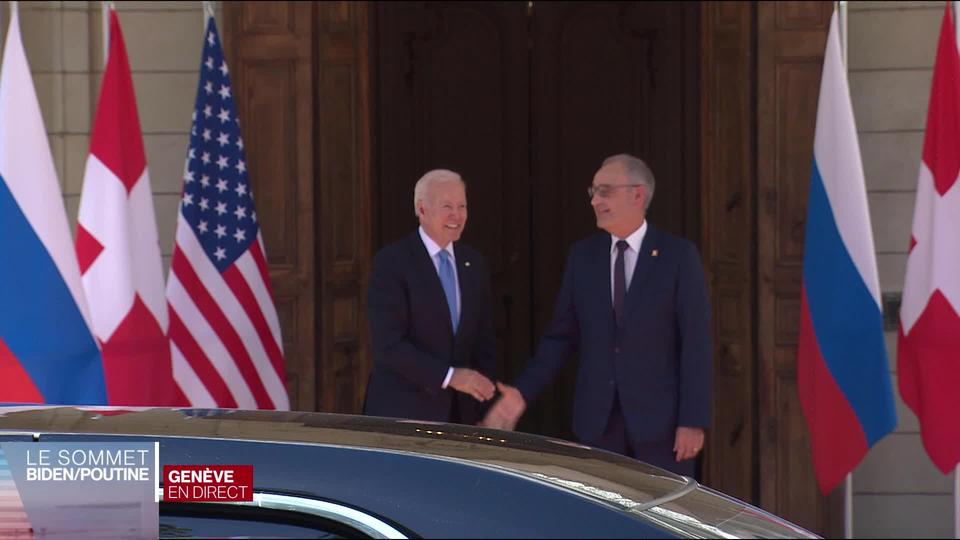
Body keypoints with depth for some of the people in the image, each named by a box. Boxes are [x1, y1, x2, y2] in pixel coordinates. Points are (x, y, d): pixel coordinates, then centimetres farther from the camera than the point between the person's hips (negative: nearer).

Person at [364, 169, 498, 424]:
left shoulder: (474, 264, 10)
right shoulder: (391, 262, -9)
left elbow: (484, 340, 14)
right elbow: (388, 345, -17)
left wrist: (485, 389, 0)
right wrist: (449, 376, -22)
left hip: (461, 413, 5)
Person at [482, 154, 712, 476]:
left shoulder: (679, 255, -4)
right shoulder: (583, 256, 8)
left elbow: (696, 342, -7)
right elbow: (561, 336, 9)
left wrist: (694, 421, -12)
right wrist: (523, 392, -3)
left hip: (661, 416, -4)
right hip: (597, 419, 4)